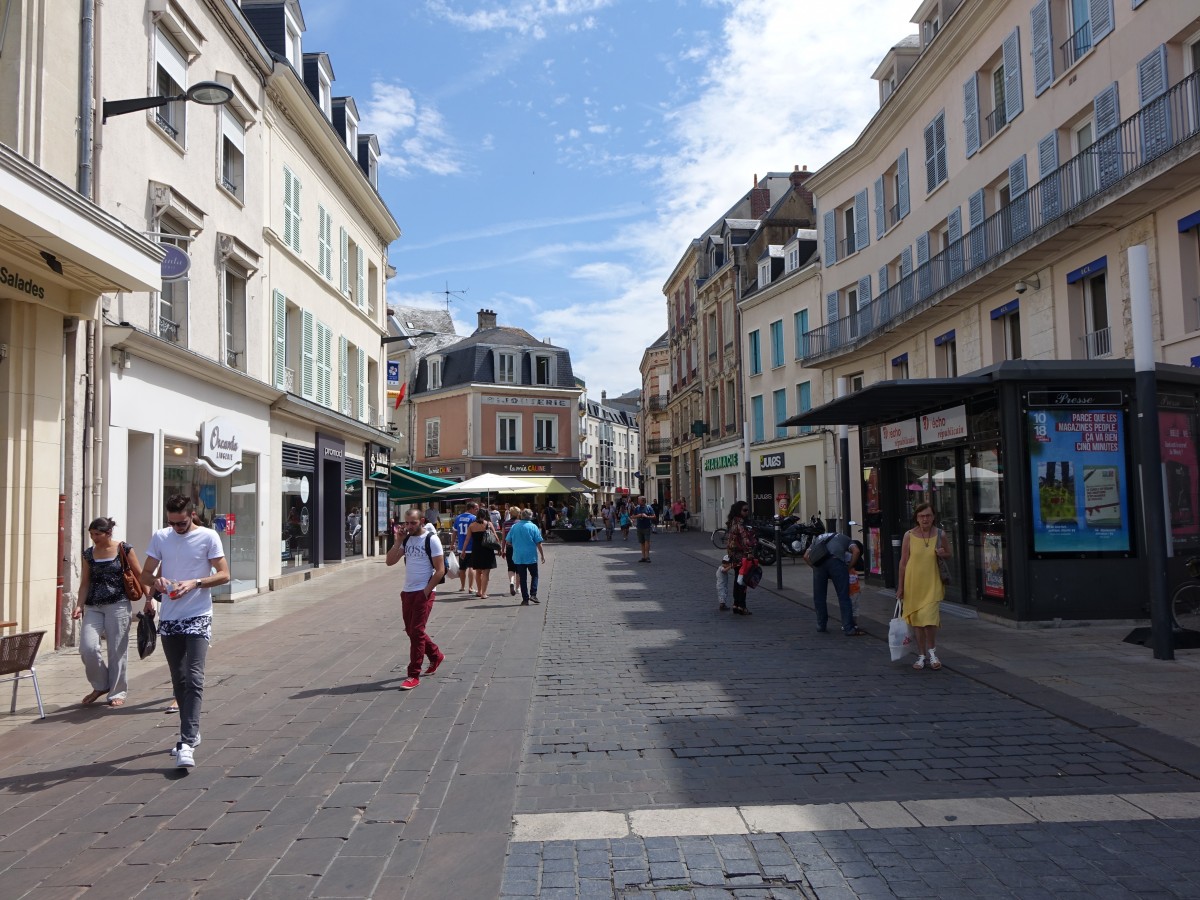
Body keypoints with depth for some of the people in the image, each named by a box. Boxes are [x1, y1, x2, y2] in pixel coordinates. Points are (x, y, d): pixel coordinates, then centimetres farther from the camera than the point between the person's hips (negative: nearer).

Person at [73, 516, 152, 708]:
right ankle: (100, 685, 14)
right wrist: (79, 605, -3)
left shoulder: (124, 550, -2)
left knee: (117, 650, 1)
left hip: (118, 605, -3)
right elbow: (85, 583, 10)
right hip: (93, 607, 3)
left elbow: (140, 575, 3)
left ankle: (117, 692, 15)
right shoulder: (88, 554, 8)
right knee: (87, 647, -9)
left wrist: (149, 598, -1)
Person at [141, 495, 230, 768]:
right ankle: (191, 733, 29)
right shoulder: (160, 537, 5)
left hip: (197, 617, -5)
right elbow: (145, 574, 10)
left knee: (194, 679, -13)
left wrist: (194, 583, -21)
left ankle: (187, 743, -15)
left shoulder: (208, 537, -5)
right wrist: (156, 582, -13)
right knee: (178, 680, 13)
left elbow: (224, 575, -6)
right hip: (169, 619, 5)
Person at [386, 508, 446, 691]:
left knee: (416, 631, -8)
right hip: (407, 592, 7)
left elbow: (440, 570, -13)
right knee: (411, 631, 16)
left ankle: (414, 675, -1)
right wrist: (398, 542, -7)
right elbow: (389, 561, 5)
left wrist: (426, 591, -15)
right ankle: (436, 656, 37)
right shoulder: (406, 540, 8)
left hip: (424, 593, -7)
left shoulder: (431, 540, -11)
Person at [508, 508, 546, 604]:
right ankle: (533, 594, -2)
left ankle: (525, 599, 7)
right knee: (534, 575, 13)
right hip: (531, 556, -2)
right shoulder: (533, 527, -7)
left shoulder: (514, 527, 1)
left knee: (522, 578, 7)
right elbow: (538, 543, -7)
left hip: (518, 557, 2)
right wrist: (542, 555, 1)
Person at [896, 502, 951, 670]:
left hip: (933, 584, -1)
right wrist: (900, 587, 1)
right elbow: (903, 562, 2)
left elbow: (949, 555, 16)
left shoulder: (940, 534, 1)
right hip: (913, 584, 1)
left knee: (929, 619, -13)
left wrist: (943, 554, -10)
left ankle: (932, 652, 10)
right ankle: (921, 656, 22)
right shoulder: (909, 535, -1)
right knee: (917, 621, 8)